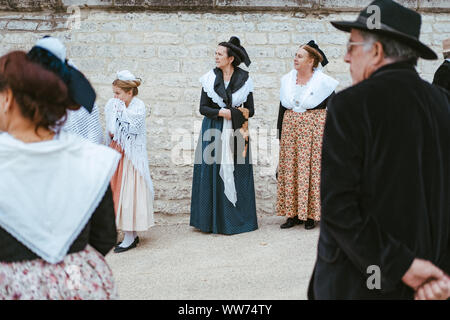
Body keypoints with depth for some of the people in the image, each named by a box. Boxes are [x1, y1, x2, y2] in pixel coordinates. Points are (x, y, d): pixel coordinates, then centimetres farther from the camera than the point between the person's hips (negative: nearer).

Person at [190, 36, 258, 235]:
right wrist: (220, 112, -13)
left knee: (236, 172, 1)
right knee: (214, 172, -1)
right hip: (214, 132, 0)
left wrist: (232, 113, -12)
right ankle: (214, 220, 7)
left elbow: (250, 111, 4)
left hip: (236, 132, 0)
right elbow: (203, 108, 2)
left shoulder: (244, 80, 3)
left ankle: (237, 217, 11)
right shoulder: (210, 78, 4)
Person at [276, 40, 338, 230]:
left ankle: (310, 214, 5)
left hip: (314, 129, -4)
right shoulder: (287, 80, 9)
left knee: (311, 168, -4)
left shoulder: (323, 82, -4)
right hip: (290, 128, 5)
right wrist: (280, 133, 12)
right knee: (290, 168, 2)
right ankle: (293, 213, 10)